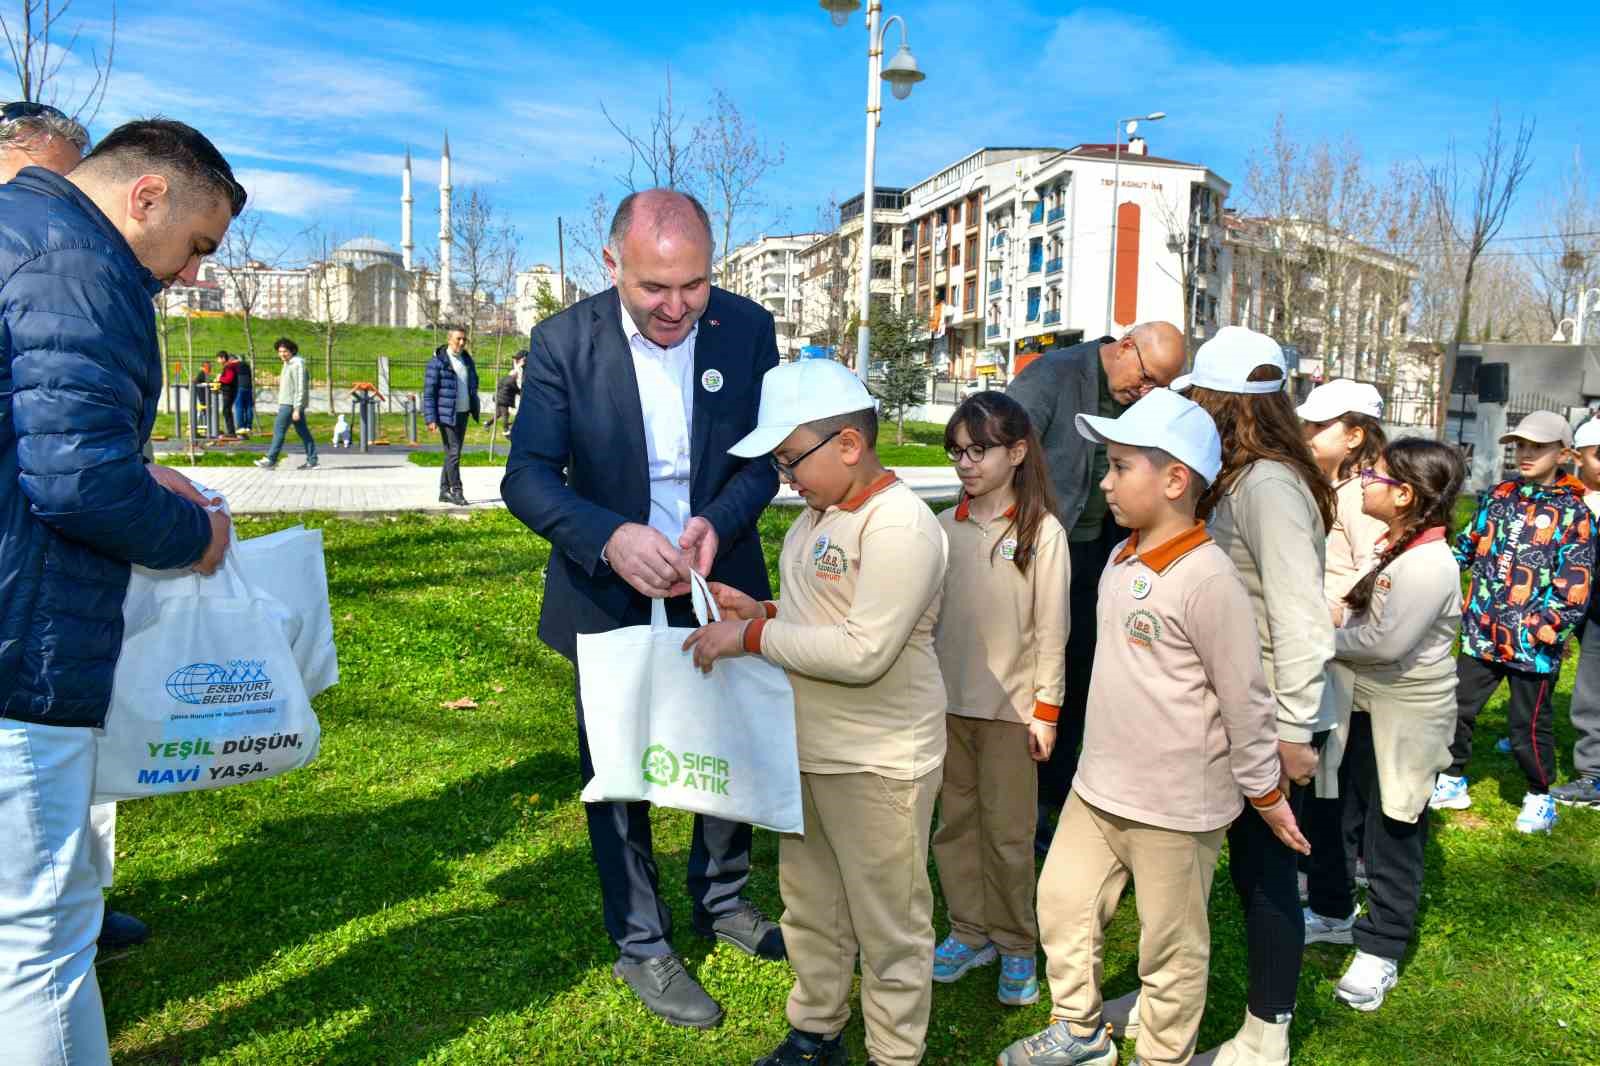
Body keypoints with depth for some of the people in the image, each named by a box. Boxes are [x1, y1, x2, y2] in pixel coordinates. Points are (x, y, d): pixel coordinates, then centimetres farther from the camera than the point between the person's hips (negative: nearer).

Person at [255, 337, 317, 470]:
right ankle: (312, 461, 8)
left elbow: (300, 388, -19)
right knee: (303, 432, 7)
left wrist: (297, 409, -22)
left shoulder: (297, 365, -14)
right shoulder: (288, 364, 17)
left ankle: (271, 460, -2)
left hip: (291, 404, -10)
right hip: (287, 403, 10)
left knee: (279, 429, -6)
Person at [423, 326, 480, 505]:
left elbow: (473, 386, 22)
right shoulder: (437, 362, -8)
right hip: (446, 414, -7)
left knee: (452, 453, 10)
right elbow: (428, 392, -10)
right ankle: (456, 491, -2)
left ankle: (444, 491, 17)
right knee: (453, 452, -8)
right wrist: (431, 419, -15)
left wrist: (475, 410, 12)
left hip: (463, 414, 7)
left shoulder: (467, 360, 12)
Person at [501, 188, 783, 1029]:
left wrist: (717, 521, -25)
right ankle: (640, 943, 32)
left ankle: (722, 900, 44)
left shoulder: (747, 328, -9)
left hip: (721, 586, 3)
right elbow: (528, 478, -18)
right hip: (612, 597, -2)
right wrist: (610, 538, -36)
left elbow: (766, 452, -5)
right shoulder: (563, 343, -15)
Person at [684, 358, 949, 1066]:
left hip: (877, 766, -9)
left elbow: (863, 651, -27)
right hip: (806, 748, 9)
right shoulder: (819, 513, 7)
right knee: (809, 904, 23)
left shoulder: (900, 527, -22)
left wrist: (751, 636, -21)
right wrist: (760, 610, 1)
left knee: (888, 925, 9)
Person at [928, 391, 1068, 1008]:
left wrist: (1046, 709, -7)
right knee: (955, 824, 13)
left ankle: (1015, 945, 24)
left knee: (1007, 833, 6)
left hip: (1009, 707, -4)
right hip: (948, 700, 4)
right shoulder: (944, 527, 2)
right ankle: (969, 932, 29)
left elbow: (1052, 629, -7)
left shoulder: (1042, 532, -8)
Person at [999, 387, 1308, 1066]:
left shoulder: (1206, 578, -22)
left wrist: (1264, 794, -7)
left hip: (1176, 805, -8)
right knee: (1062, 902, 19)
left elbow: (1246, 698, -15)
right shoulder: (1120, 561, 4)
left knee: (1171, 947, 11)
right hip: (1097, 786, 8)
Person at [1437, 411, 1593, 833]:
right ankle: (1452, 781, 28)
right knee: (1455, 708, 10)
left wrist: (1535, 630, -18)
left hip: (1533, 645, -4)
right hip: (1481, 634, 4)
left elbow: (1573, 588, -10)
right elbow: (1468, 546, 17)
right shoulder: (1497, 496, 8)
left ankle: (1539, 798, 29)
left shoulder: (1574, 514, -5)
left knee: (1528, 724, 7)